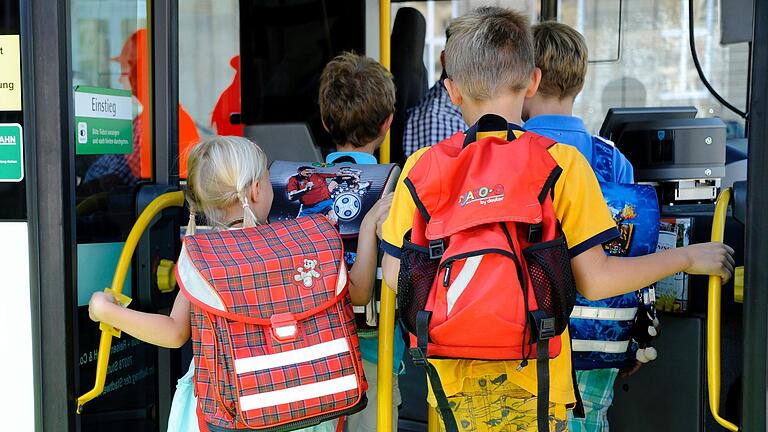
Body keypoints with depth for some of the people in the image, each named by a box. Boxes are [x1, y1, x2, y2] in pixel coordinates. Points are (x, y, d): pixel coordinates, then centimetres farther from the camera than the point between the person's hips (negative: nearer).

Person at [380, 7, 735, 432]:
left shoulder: (422, 166, -5)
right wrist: (687, 257, 4)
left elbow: (396, 274, 0)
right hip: (533, 379, -1)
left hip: (456, 382, 1)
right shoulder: (562, 163, -9)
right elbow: (593, 280, -9)